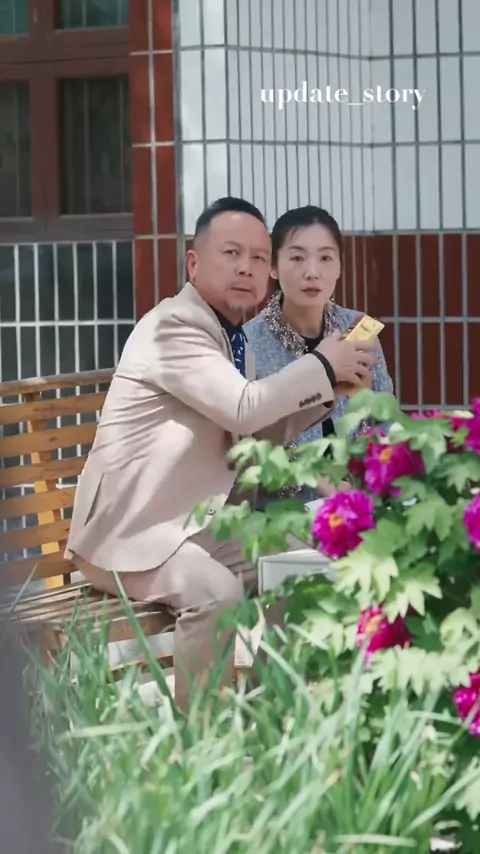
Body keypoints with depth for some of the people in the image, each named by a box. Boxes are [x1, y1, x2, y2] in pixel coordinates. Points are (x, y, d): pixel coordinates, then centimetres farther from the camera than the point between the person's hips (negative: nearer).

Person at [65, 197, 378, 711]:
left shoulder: (231, 338, 13)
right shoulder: (174, 324, -17)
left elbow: (256, 435, 19)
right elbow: (244, 409, -28)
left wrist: (329, 388, 5)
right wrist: (321, 365, -14)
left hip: (195, 523, 10)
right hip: (129, 527, -10)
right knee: (215, 591, -31)